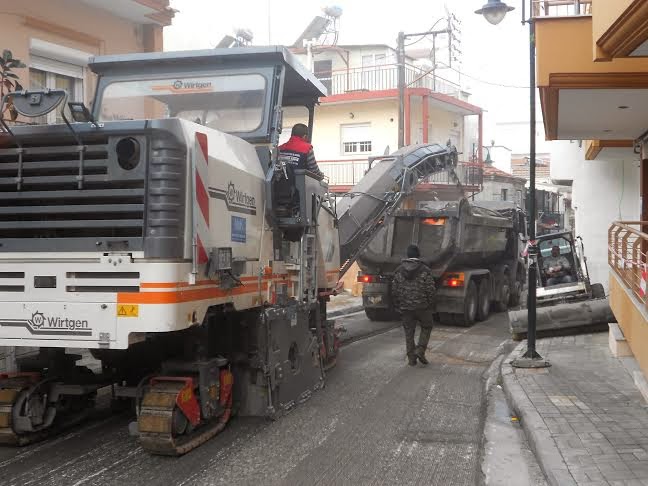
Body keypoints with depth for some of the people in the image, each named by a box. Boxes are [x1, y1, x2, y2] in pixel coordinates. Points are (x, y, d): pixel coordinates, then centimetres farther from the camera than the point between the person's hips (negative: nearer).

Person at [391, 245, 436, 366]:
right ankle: (420, 350, 1)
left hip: (406, 307, 3)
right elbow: (430, 290, -9)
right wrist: (430, 305, 4)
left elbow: (394, 290, 3)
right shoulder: (425, 270, -8)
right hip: (422, 306, -2)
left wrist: (398, 305, 14)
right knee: (426, 327, 16)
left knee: (409, 332, 11)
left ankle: (411, 358, 12)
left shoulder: (399, 270, 1)